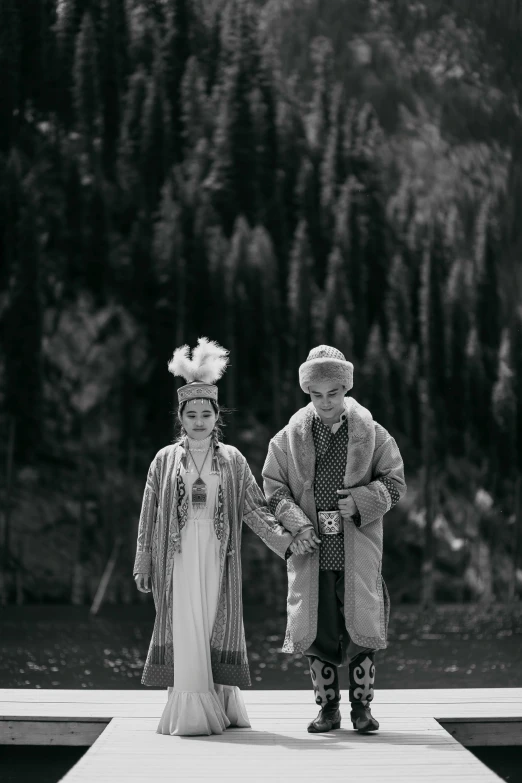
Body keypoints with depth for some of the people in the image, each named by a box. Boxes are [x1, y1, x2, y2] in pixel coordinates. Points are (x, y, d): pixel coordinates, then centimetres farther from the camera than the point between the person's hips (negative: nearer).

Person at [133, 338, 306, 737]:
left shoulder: (233, 460, 8)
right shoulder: (165, 460, 7)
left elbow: (254, 506, 6)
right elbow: (149, 515, 8)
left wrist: (284, 538, -5)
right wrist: (144, 564, 5)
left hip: (217, 555, 1)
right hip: (179, 555, -1)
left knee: (217, 627, 0)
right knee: (186, 630, -4)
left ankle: (221, 706, 7)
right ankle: (190, 713, -2)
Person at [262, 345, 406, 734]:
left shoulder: (371, 434, 4)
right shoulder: (289, 438, 6)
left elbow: (395, 483, 6)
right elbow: (273, 487, 6)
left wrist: (361, 501, -11)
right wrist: (297, 525, -9)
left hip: (358, 551, -1)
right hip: (312, 550, 1)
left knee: (361, 628, -1)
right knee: (317, 631, 4)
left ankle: (362, 707, 12)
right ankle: (328, 708, 15)